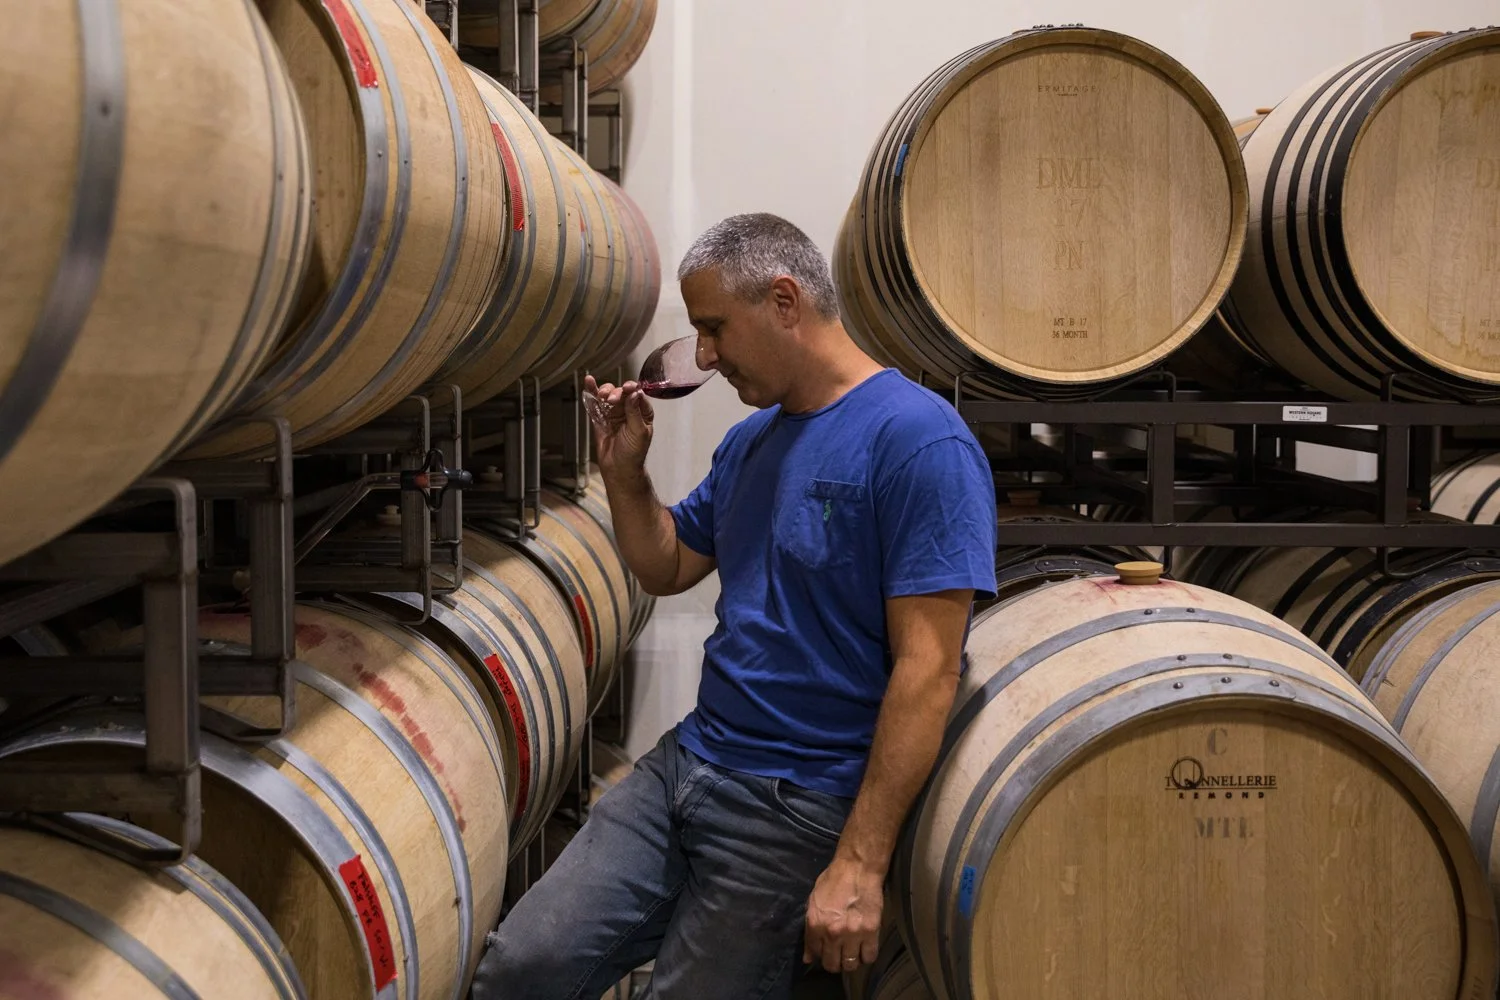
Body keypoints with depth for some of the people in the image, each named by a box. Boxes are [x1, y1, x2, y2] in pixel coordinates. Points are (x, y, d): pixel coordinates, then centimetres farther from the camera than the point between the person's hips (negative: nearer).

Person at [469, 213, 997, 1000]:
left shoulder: (917, 441, -16)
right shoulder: (751, 440, 11)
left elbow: (927, 669, -20)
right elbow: (666, 568, 24)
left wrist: (860, 863, -22)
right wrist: (624, 467, 6)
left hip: (799, 812, -7)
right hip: (688, 762, 7)